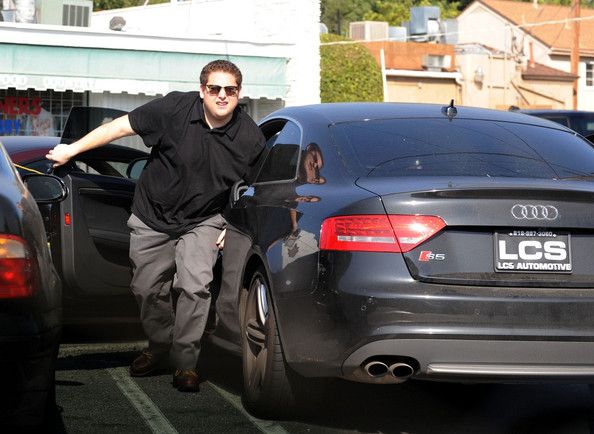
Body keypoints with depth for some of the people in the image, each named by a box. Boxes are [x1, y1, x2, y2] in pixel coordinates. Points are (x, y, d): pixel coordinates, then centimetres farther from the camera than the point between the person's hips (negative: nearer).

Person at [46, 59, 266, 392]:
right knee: (148, 289, 10)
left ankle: (186, 362, -6)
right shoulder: (175, 109, -18)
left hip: (203, 221, -1)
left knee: (195, 285, -20)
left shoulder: (251, 138, -13)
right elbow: (121, 126, -10)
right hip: (153, 218, 1)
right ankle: (160, 349, 36)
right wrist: (72, 150, -6)